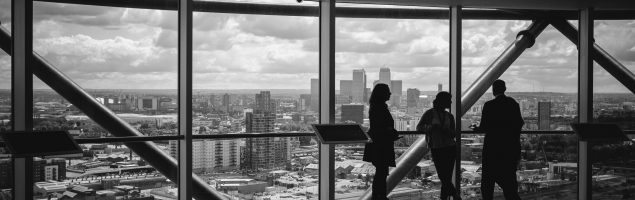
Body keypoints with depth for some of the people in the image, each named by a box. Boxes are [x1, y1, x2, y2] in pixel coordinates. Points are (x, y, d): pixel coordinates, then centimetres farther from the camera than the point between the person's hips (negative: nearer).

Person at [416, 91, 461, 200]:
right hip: (436, 149, -2)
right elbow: (419, 127, -1)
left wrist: (446, 130, -14)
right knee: (443, 176, -3)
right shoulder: (430, 113, -1)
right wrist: (430, 127, -19)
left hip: (450, 148, 3)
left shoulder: (449, 116, 10)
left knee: (446, 176, -1)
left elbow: (454, 134, 7)